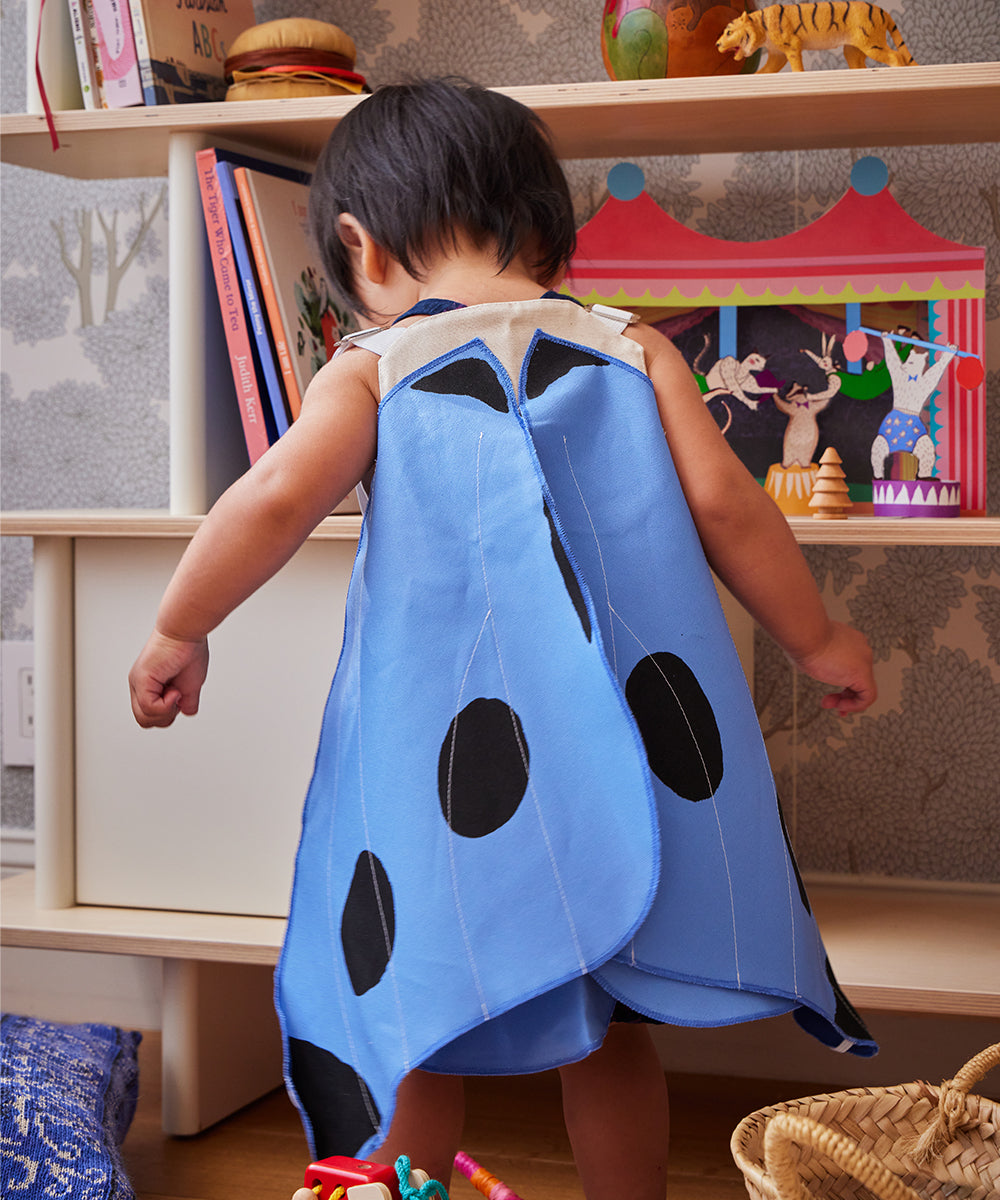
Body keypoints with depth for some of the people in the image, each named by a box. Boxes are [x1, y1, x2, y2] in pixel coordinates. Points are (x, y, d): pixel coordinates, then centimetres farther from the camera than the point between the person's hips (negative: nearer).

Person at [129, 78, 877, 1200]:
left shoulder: (372, 367, -1)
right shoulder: (631, 349, 5)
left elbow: (278, 497, -14)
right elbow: (722, 504, 0)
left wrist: (177, 630, -2)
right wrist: (816, 638, 13)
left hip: (440, 767, -2)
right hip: (625, 758, 3)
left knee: (412, 1039, 13)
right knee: (610, 1032, 19)